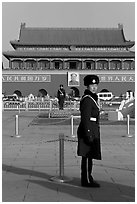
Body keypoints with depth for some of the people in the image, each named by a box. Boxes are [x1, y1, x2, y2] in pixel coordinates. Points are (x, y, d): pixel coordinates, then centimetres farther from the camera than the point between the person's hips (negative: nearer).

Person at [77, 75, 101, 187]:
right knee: (87, 157, -4)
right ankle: (87, 180, 4)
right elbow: (85, 118, -20)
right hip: (89, 131, -10)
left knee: (88, 157, 14)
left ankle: (87, 178, 23)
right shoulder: (87, 99, -15)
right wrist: (88, 134, -23)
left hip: (92, 132, 10)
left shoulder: (92, 98, 17)